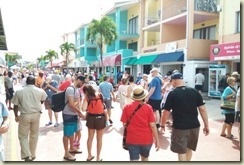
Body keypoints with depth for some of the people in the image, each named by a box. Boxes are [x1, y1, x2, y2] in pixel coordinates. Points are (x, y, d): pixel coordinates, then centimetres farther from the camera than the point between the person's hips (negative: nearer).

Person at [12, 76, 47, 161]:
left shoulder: (19, 92, -5)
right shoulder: (40, 91, -3)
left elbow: (15, 105, -1)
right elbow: (43, 100, 16)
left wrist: (16, 116, 13)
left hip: (24, 115, -2)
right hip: (36, 115, 2)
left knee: (23, 136, 11)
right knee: (34, 135, 16)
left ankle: (26, 155, -4)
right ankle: (32, 155, 28)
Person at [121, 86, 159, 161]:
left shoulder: (127, 107, -7)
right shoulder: (148, 107, -9)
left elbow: (124, 124, -3)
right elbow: (152, 125, -10)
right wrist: (157, 140, -1)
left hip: (132, 139, 0)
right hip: (146, 139, 1)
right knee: (145, 158, 26)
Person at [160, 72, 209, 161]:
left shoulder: (172, 93, -9)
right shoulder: (194, 91, 1)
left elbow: (166, 112, -7)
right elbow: (202, 109, 1)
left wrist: (162, 125, 7)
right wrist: (206, 125, 7)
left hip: (179, 127, -4)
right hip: (194, 126, 5)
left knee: (181, 152, 9)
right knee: (189, 149, 24)